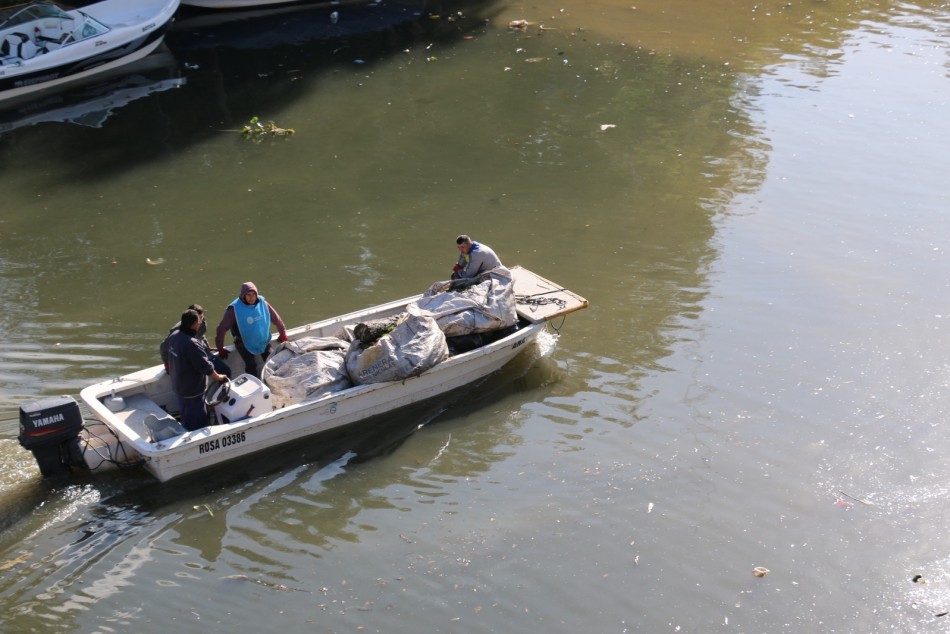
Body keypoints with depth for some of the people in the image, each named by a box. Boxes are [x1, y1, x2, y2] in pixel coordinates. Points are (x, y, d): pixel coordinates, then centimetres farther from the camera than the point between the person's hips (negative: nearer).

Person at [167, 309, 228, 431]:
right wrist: (218, 377, -10)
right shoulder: (192, 344, -33)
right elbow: (206, 367, -26)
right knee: (198, 422, 6)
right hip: (192, 390, -9)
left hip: (178, 385, 9)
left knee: (186, 418, 26)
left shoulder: (174, 337, -5)